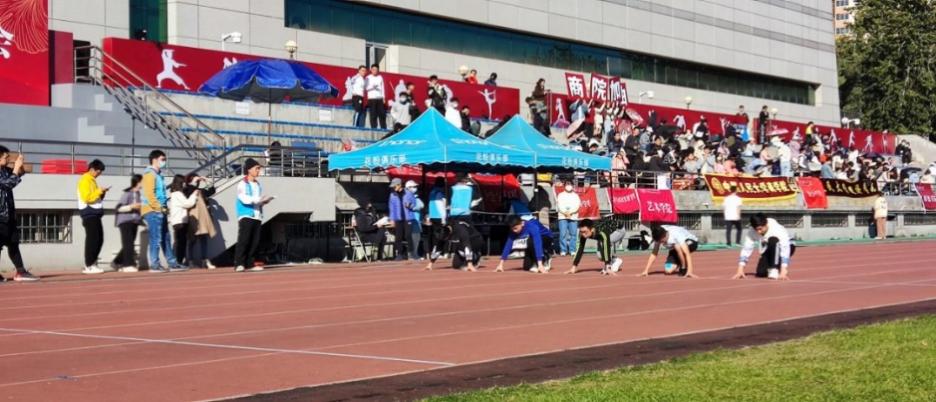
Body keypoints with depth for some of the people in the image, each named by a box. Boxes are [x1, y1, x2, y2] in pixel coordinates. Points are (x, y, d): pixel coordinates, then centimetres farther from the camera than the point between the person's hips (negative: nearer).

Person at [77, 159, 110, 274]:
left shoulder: (92, 180, 20)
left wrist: (102, 193, 7)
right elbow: (87, 197, -20)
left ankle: (92, 264, 16)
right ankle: (89, 266, -7)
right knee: (92, 239, -10)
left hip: (95, 213, 10)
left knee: (99, 240, 10)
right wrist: (99, 191, -16)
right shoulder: (85, 180, -10)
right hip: (89, 213, -10)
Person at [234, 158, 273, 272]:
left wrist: (265, 200, -3)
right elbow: (244, 199, -15)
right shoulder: (242, 184, -2)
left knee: (255, 241, 3)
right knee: (243, 240, -12)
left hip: (257, 216, 7)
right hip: (246, 216, -7)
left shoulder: (258, 184, 18)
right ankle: (239, 264, -12)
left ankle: (249, 264, 7)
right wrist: (259, 199, -21)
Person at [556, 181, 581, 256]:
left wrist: (570, 212, -13)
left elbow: (577, 205, 2)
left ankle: (572, 250, -1)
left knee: (573, 234, -5)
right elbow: (559, 205, 1)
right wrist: (565, 212, -15)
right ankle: (563, 250, -8)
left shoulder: (575, 196, 16)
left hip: (573, 217, 1)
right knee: (563, 234, -9)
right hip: (562, 217, -1)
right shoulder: (560, 195, 13)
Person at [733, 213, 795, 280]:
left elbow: (785, 249, -41)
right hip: (770, 252, 4)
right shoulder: (752, 232, -22)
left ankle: (774, 269, -24)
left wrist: (783, 272, -49)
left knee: (773, 240, -36)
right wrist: (740, 271, -26)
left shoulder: (778, 230, -36)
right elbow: (746, 250, -20)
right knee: (761, 273, -18)